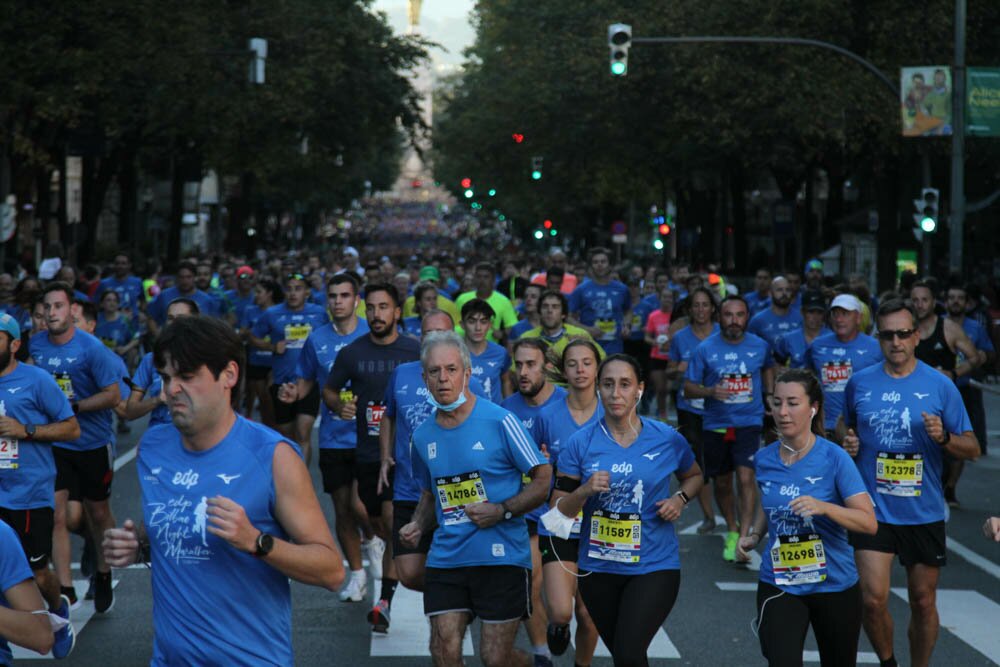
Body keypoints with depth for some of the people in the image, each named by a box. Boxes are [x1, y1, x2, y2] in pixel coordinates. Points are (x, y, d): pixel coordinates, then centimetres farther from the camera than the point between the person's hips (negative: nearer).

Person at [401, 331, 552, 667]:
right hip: (446, 559, 4)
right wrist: (417, 526, 5)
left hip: (501, 556, -4)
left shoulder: (500, 421, -9)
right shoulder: (423, 436, 9)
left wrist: (502, 510, -16)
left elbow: (544, 479, -5)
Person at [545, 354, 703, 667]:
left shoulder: (667, 439, -5)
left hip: (654, 567, -2)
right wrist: (585, 491, -22)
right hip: (599, 568, 2)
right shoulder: (581, 443, -5)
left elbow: (694, 476, 16)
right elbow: (558, 510, -3)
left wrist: (680, 499, -5)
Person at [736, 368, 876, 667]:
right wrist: (754, 535, 4)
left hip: (835, 585, -2)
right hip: (778, 585, 2)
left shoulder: (834, 458, -13)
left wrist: (824, 508, -33)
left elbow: (869, 522, -18)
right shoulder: (763, 459, 0)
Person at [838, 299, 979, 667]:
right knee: (873, 598, -10)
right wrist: (847, 439, -1)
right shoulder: (859, 383, 1)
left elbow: (972, 448, -1)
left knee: (923, 602, 9)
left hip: (924, 512, 0)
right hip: (873, 509, 0)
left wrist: (944, 437, -20)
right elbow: (844, 423, 21)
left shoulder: (940, 385, -4)